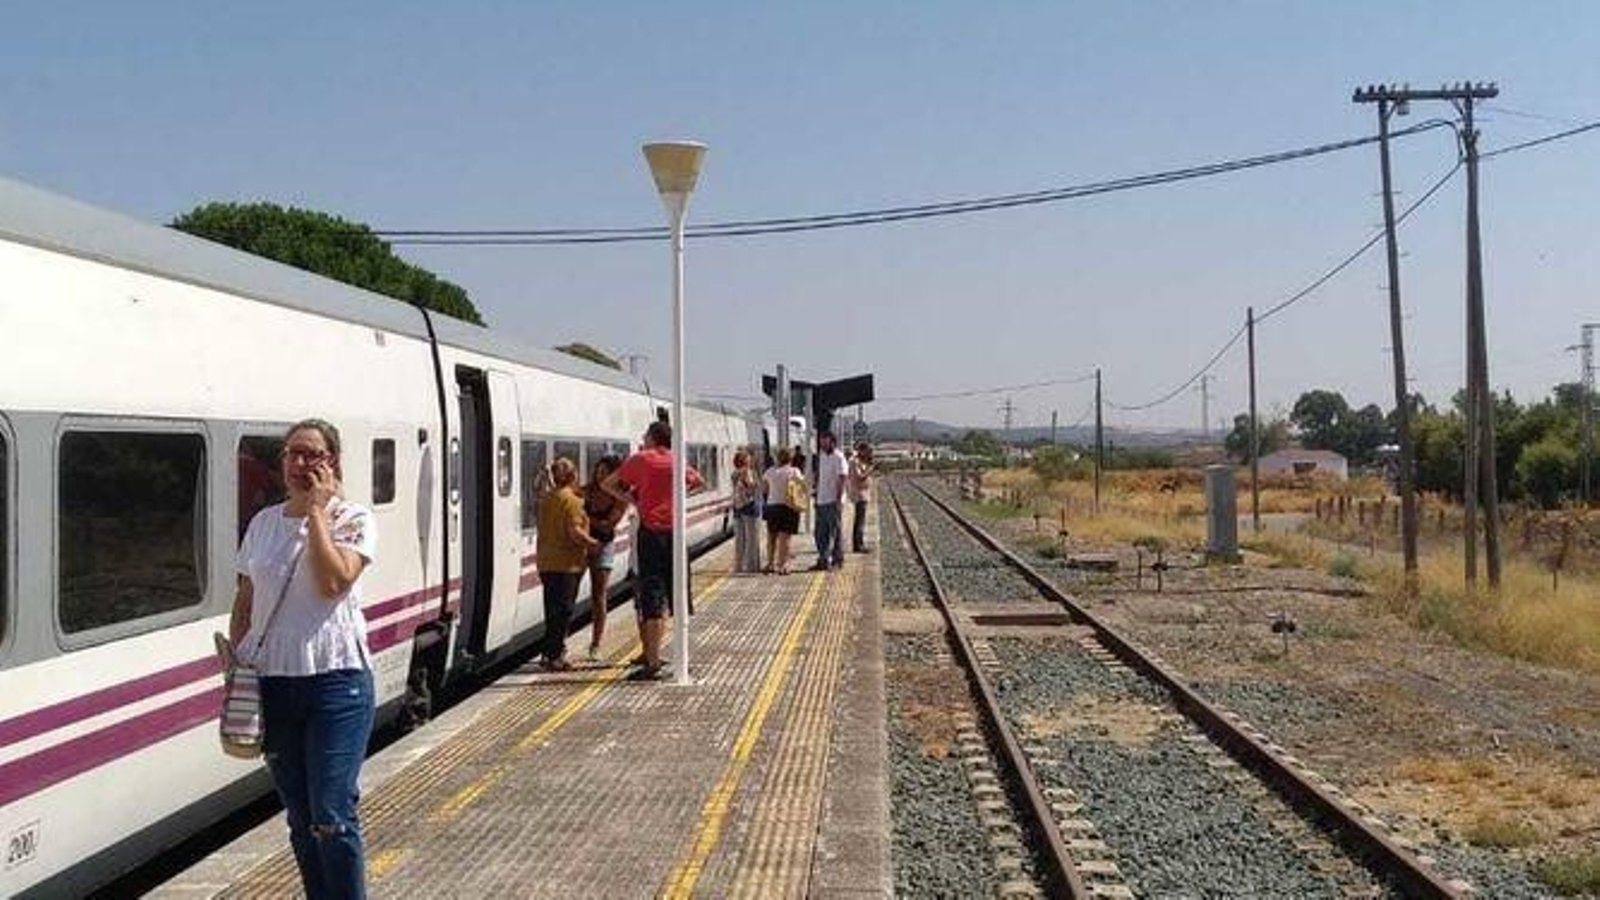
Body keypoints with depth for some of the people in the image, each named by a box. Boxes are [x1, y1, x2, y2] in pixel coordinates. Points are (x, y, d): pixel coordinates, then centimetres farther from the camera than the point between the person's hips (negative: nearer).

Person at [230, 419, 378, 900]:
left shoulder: (352, 519, -3)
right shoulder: (264, 522, 11)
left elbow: (333, 582, -19)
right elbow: (244, 603, 14)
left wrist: (315, 511, -13)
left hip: (335, 679, -5)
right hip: (272, 681, 5)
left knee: (331, 817, -6)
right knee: (299, 818, 12)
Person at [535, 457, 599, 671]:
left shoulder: (546, 499, 11)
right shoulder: (571, 500, -14)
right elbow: (574, 532, -20)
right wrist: (593, 543, -7)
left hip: (546, 562, 8)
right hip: (566, 564, -8)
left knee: (553, 609, 14)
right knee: (563, 611, -2)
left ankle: (549, 652, 19)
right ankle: (554, 656, -2)